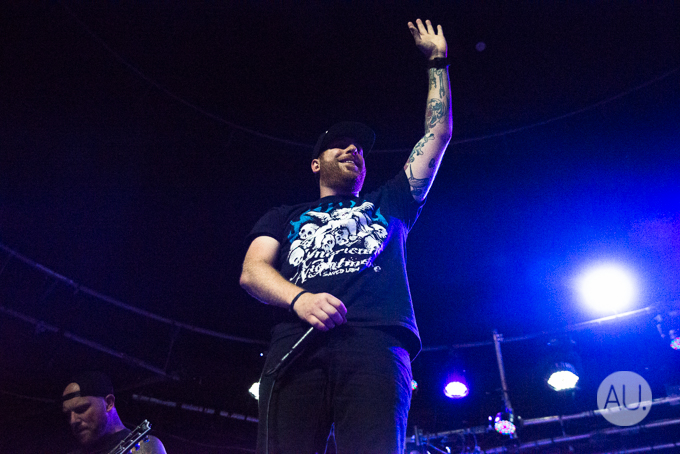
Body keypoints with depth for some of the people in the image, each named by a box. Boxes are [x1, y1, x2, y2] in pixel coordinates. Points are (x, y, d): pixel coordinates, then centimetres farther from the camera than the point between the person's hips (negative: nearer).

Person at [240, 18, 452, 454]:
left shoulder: (386, 205, 35)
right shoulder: (286, 216, 32)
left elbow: (438, 135, 36)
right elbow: (253, 270, 14)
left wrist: (438, 62, 42)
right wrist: (298, 298, -8)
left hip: (376, 344, 1)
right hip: (298, 344, 0)